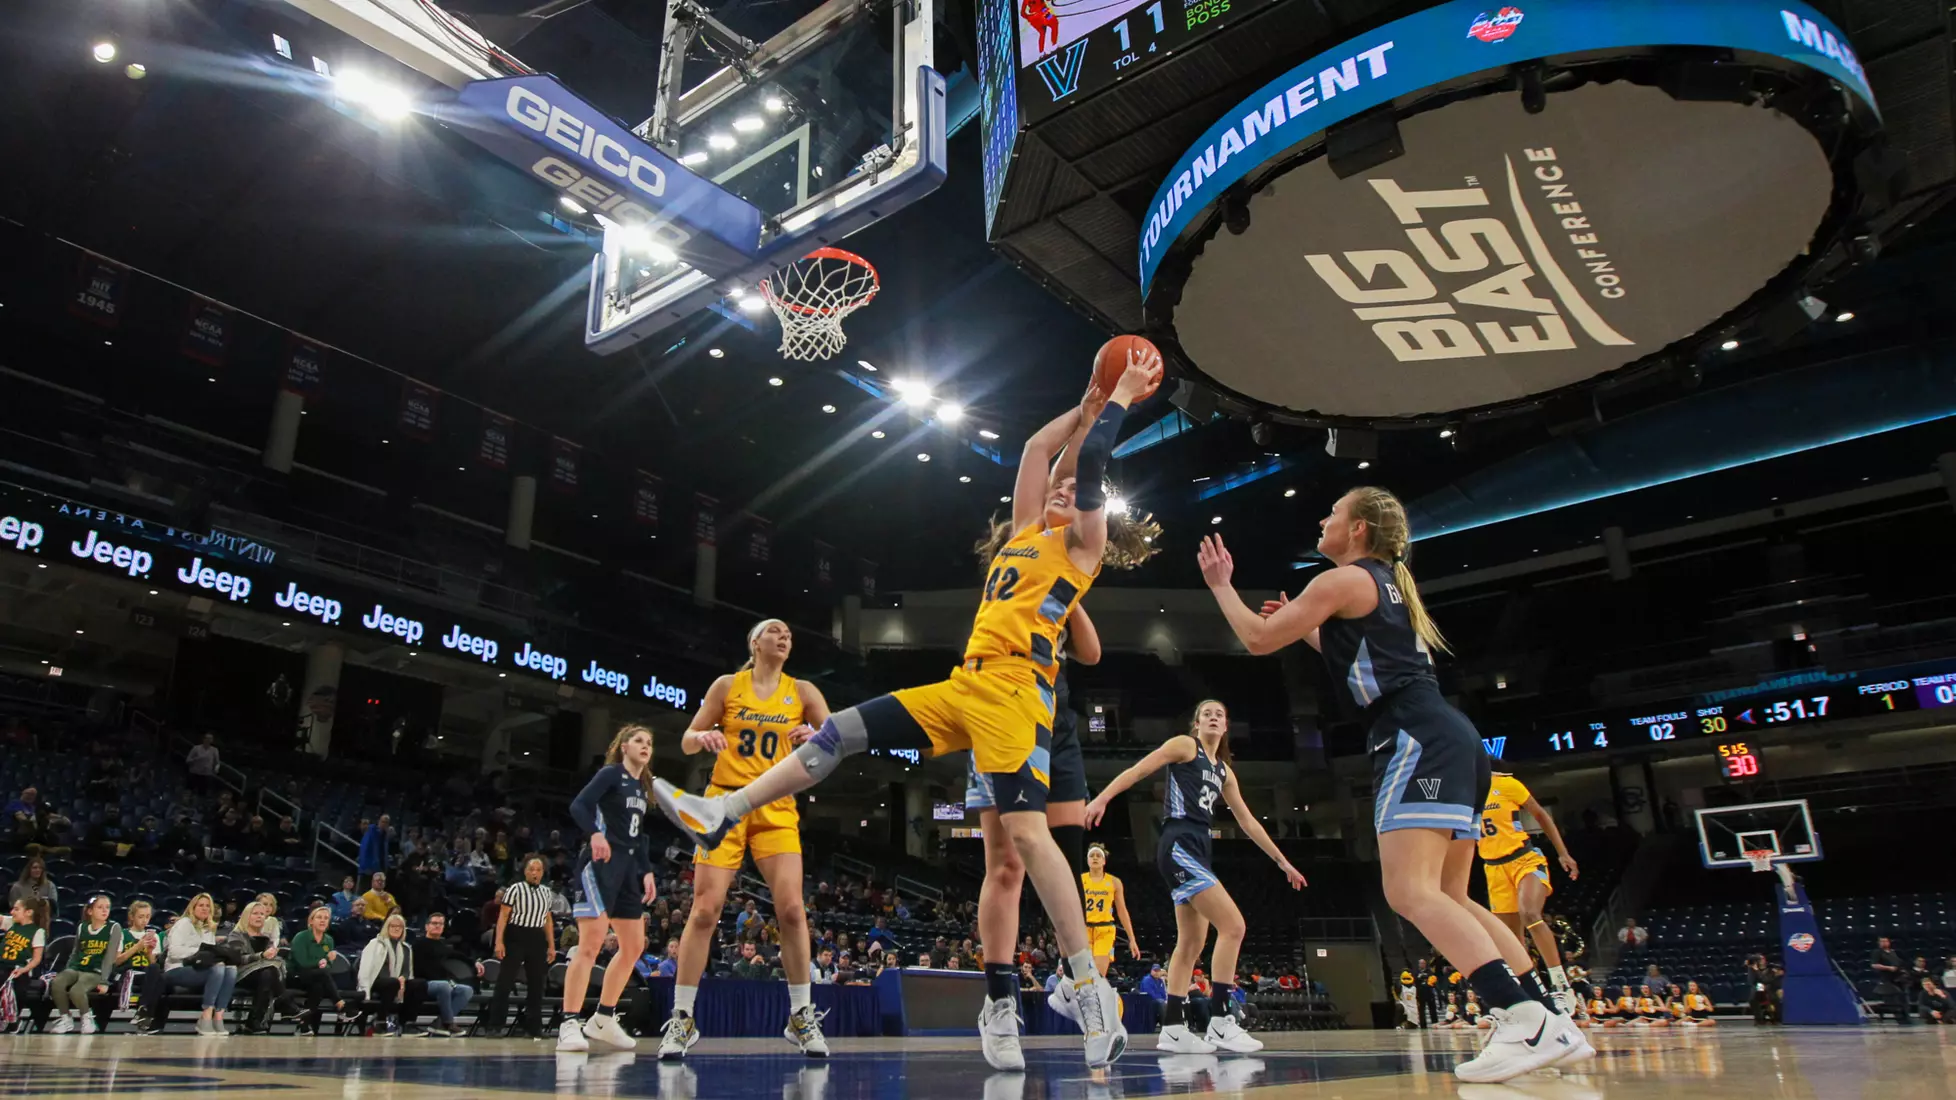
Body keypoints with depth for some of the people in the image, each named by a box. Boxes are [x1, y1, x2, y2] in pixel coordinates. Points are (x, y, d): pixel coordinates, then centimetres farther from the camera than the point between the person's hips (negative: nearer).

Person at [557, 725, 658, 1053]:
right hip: (600, 862, -9)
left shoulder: (642, 787, 19)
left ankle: (602, 1020, 18)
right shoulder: (611, 773, -3)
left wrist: (647, 872, 15)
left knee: (634, 946, 9)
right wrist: (595, 833, -33)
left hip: (627, 867, 9)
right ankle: (569, 1025, -12)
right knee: (591, 942, -16)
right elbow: (578, 805, -16)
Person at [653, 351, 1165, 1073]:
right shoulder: (1027, 531, 26)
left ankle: (1094, 993, -14)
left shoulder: (1083, 543, 7)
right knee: (837, 734, 5)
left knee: (1025, 829, -19)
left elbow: (1090, 465, -3)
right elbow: (1035, 450, 28)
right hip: (964, 686, 8)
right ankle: (718, 815, 12)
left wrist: (1124, 396, 9)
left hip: (1013, 686, -8)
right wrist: (1087, 407, 32)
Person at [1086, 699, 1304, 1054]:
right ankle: (1219, 1022, -13)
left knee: (1192, 943, 8)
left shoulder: (1224, 771, 21)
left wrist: (1281, 861, 25)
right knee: (1232, 925, -15)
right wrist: (1102, 798, -20)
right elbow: (1138, 770, -7)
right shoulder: (1185, 745, 1)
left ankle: (1173, 1029, 11)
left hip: (1197, 850, 9)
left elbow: (1248, 822, 25)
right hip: (1178, 845, -9)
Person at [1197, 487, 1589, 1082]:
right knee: (1449, 898, 12)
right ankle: (1552, 1022, 9)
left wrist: (1220, 583, 14)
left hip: (1418, 739, -10)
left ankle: (1524, 1021, -29)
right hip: (1451, 738, 10)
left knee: (1410, 892, -18)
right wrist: (1306, 628, 40)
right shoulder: (1389, 584, 25)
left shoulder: (1343, 580, -2)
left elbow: (1258, 638, 0)